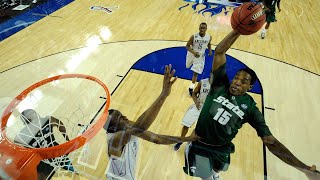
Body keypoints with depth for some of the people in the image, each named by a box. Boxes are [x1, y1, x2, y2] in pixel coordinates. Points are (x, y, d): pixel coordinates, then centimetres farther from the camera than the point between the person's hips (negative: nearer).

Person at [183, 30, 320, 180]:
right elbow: (219, 52, -19)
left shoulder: (250, 107, -11)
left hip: (222, 150, 2)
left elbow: (270, 141, -14)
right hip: (200, 145, -2)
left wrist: (304, 168, -22)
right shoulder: (220, 86, -13)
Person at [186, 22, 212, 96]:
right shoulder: (194, 36, -24)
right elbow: (187, 46, -16)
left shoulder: (209, 37, -16)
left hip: (200, 56, 0)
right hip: (192, 54, 1)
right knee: (188, 66, 25)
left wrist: (210, 50, -10)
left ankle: (191, 88, 7)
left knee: (196, 73, -5)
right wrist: (193, 52, -32)